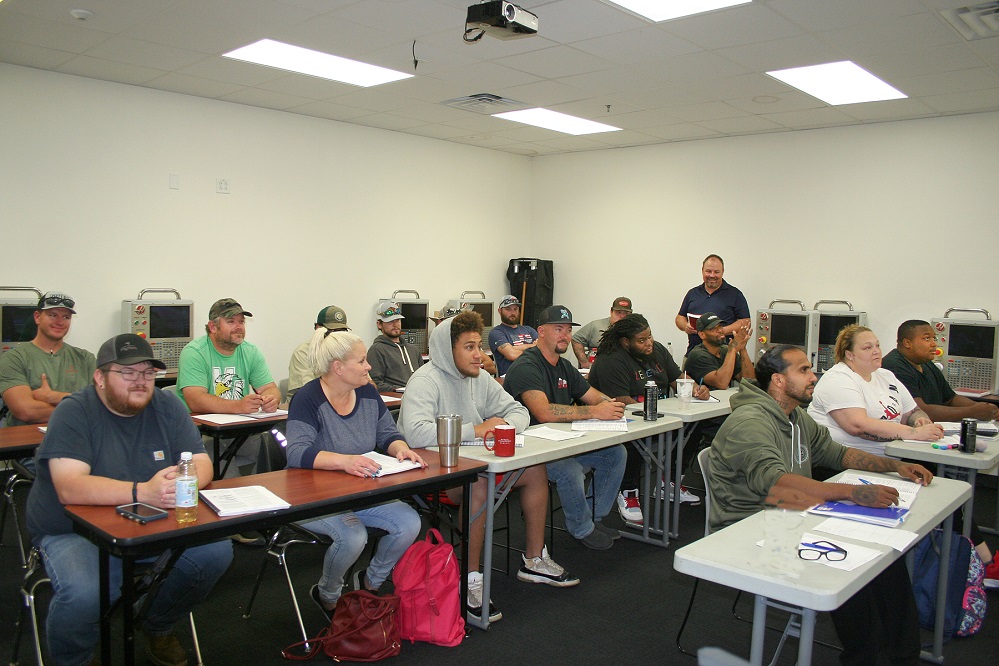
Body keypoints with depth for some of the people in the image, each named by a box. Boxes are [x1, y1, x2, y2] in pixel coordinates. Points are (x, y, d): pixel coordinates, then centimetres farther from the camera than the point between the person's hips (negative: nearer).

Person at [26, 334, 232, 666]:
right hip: (74, 531, -4)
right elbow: (69, 488, -27)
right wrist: (143, 492, -41)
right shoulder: (73, 412, -14)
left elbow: (202, 463, -6)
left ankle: (158, 626, 14)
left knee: (216, 551, -16)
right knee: (83, 595, -32)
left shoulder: (167, 407, -1)